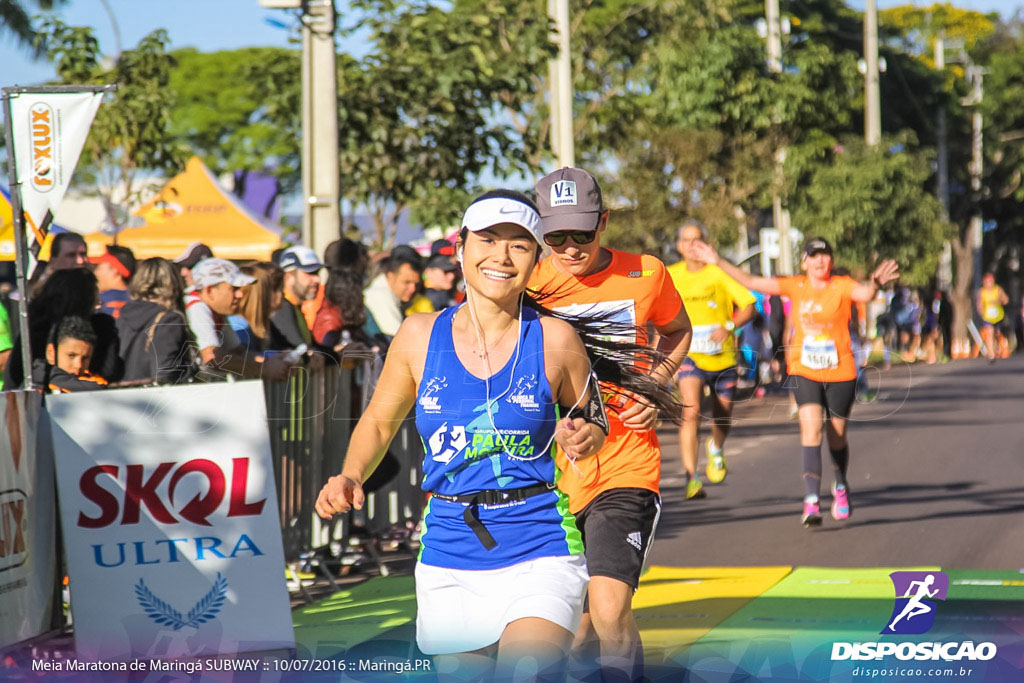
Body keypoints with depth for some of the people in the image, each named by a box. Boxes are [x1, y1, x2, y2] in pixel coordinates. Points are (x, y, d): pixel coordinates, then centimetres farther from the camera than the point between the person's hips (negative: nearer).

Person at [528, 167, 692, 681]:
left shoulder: (645, 274, -1)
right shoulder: (529, 284, -2)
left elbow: (678, 331, 20)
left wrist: (655, 385, 0)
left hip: (625, 467, -2)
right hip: (552, 471, 2)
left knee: (610, 613, -21)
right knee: (576, 620, 11)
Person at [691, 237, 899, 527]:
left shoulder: (842, 286, -6)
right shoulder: (796, 287, 2)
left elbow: (864, 294, -28)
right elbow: (752, 282, 4)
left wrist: (875, 285, -50)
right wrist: (719, 262, -1)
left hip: (840, 373, -1)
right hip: (805, 372, 1)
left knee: (836, 436, 10)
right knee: (811, 428, -18)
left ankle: (841, 486, 39)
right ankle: (811, 499, -21)